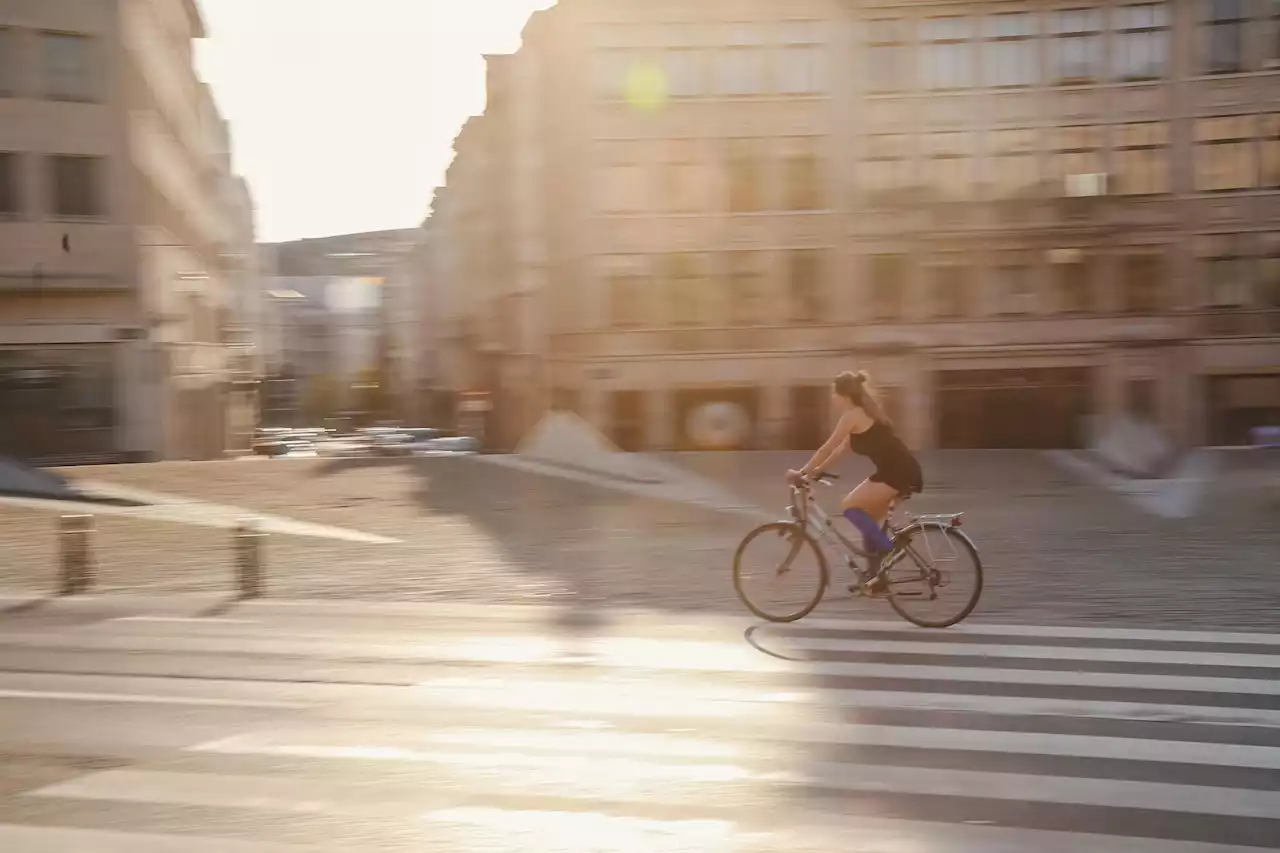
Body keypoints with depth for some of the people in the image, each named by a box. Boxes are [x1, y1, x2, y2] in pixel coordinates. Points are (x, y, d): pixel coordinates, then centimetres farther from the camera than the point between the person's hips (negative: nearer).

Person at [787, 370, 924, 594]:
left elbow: (828, 448, -8)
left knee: (850, 506, -8)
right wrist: (815, 471, 23)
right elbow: (841, 448, 25)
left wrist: (802, 472, -1)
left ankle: (891, 551, -8)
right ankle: (873, 576, 21)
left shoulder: (852, 415, -10)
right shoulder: (863, 413, 20)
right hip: (902, 471, 10)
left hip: (898, 472, -10)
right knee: (869, 520, 17)